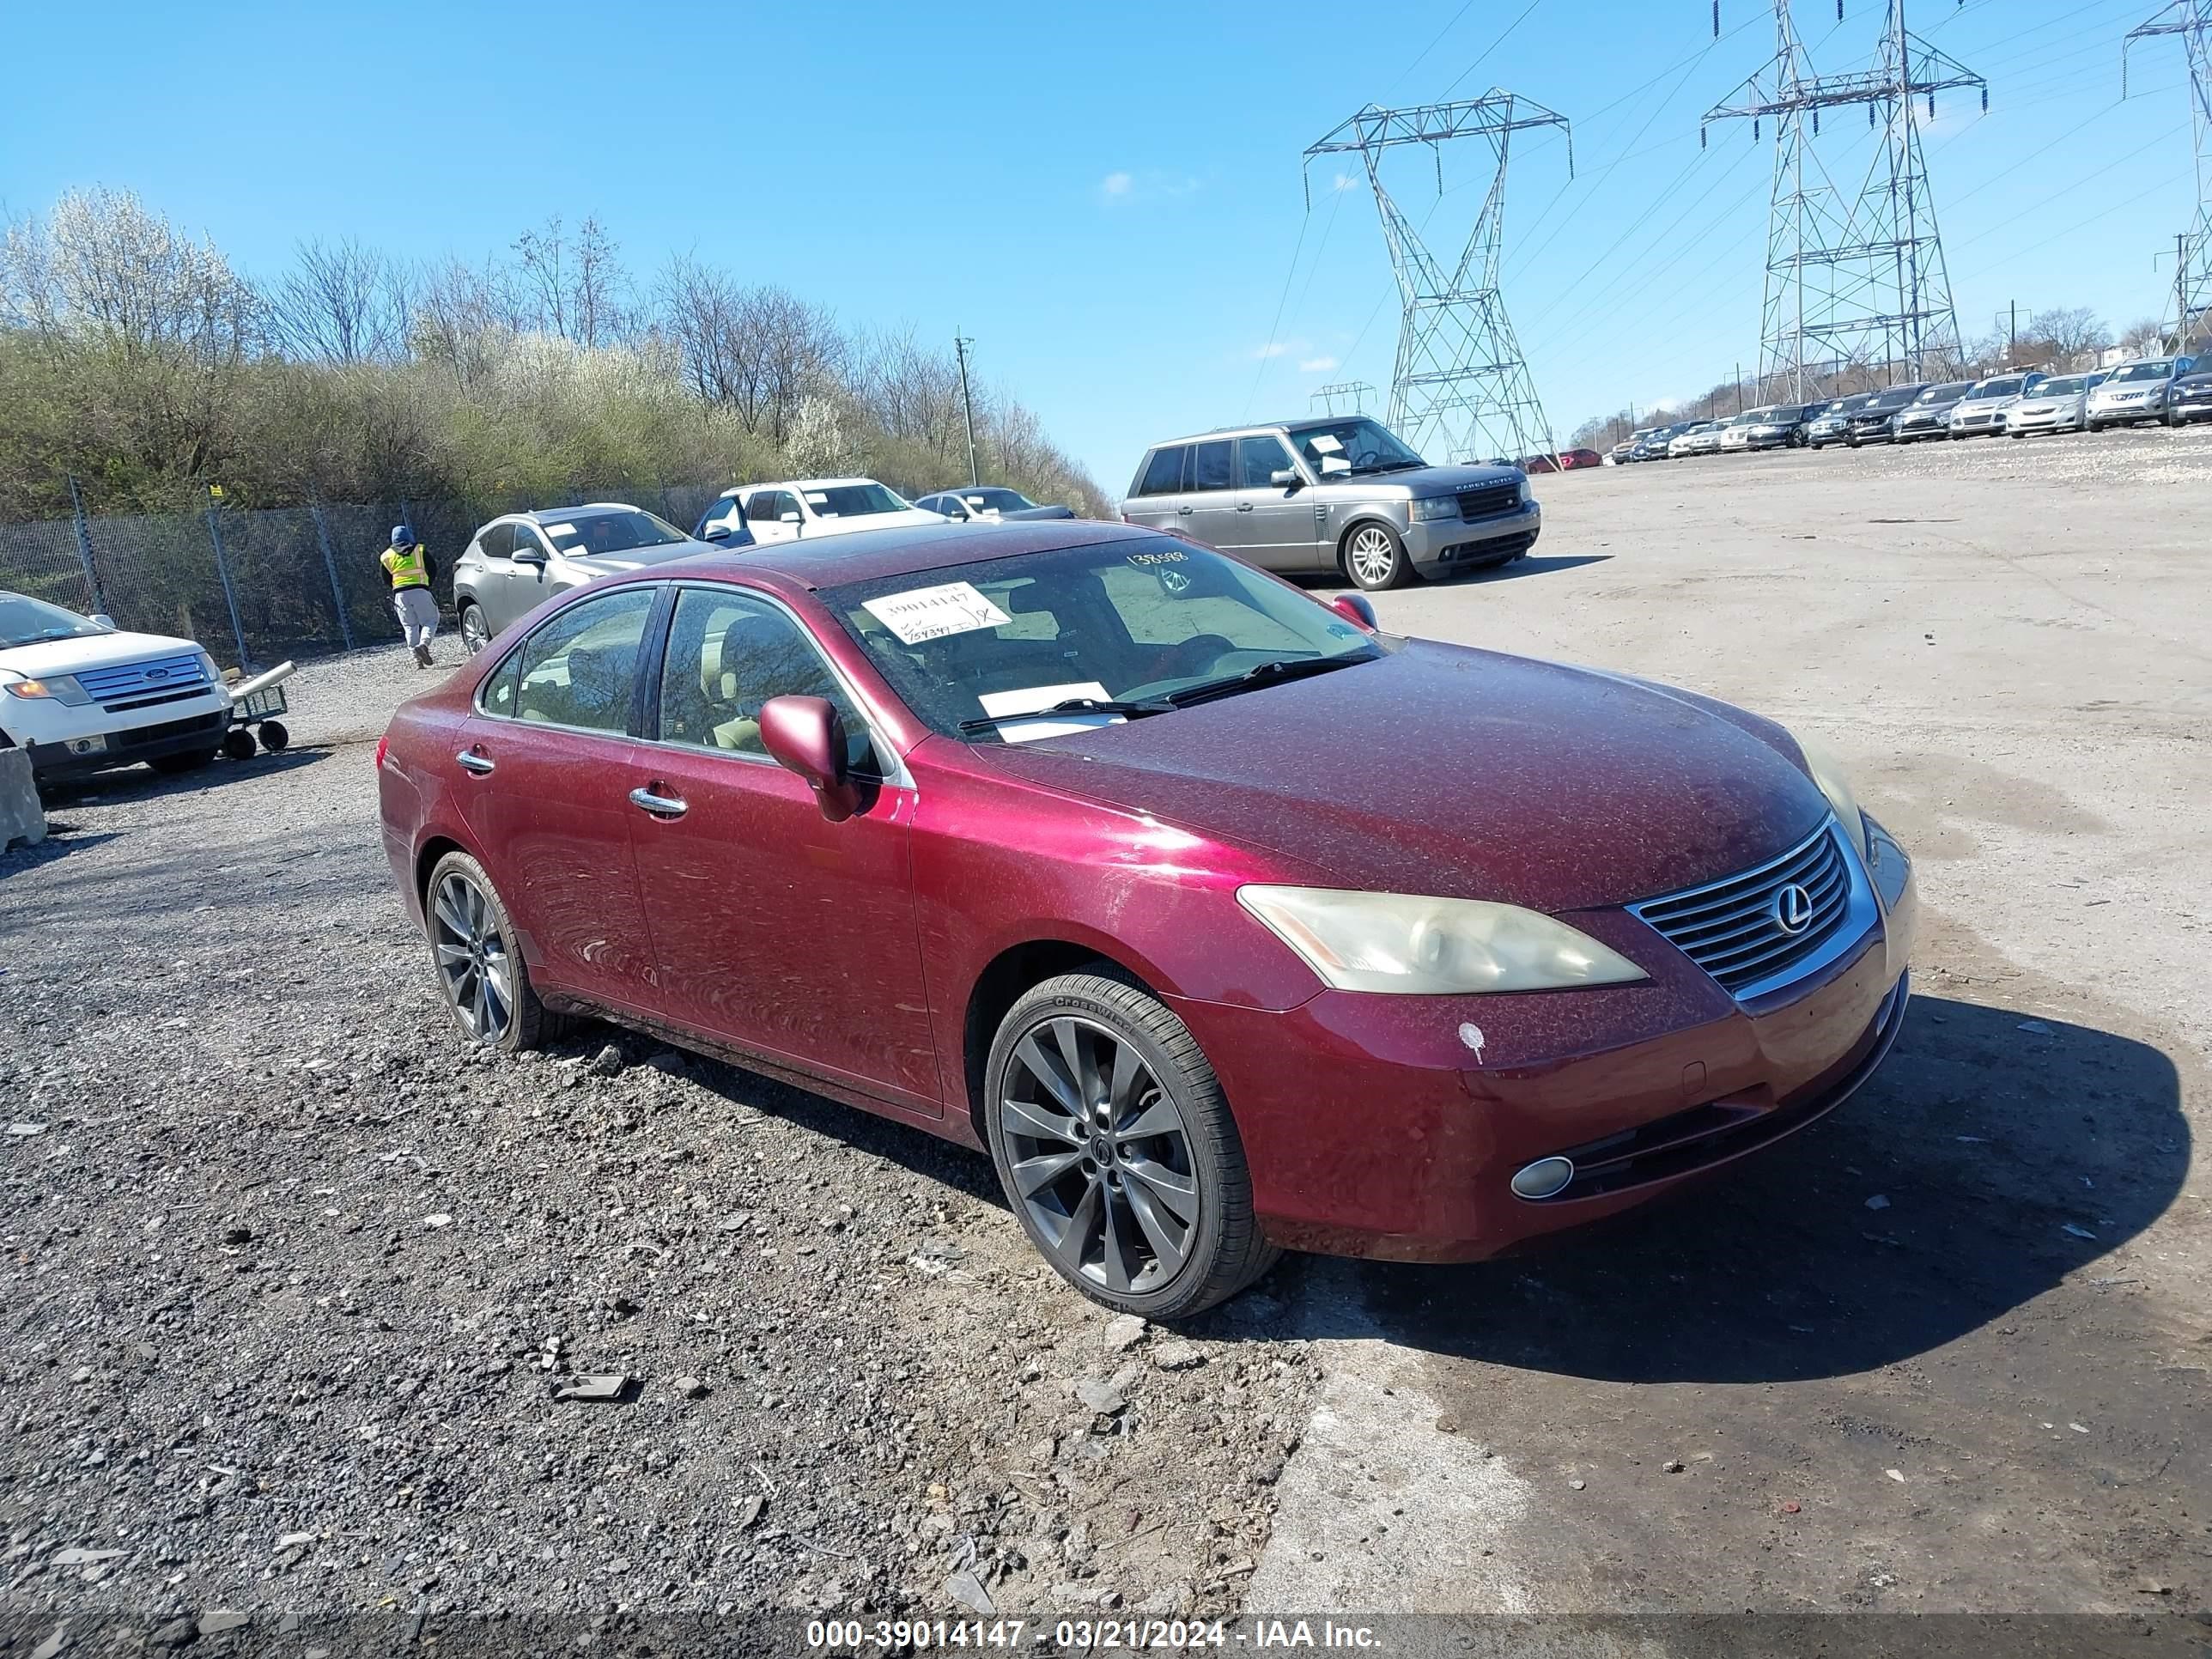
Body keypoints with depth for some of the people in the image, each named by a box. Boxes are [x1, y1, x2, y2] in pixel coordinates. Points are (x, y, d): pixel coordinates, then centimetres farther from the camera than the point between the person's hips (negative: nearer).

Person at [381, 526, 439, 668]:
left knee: (410, 626, 8)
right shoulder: (420, 550, 8)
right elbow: (432, 570, 10)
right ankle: (423, 643, -24)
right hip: (420, 591, -2)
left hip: (400, 593, 2)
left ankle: (417, 659, -1)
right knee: (430, 621, 5)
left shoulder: (387, 556, 12)